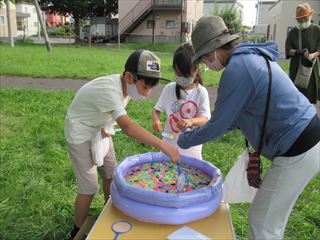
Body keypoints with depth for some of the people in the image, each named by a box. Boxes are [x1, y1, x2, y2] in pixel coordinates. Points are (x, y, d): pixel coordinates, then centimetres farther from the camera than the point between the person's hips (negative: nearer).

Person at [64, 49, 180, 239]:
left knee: (112, 172, 15)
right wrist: (163, 145, -55)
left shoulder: (126, 85, -10)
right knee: (90, 187, -4)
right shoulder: (109, 90, -36)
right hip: (81, 133, -8)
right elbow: (127, 126, -49)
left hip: (99, 129, 8)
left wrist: (105, 128, -14)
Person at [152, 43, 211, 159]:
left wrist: (191, 121, -35)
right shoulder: (169, 89, -2)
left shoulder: (201, 92, -9)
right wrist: (156, 120, -21)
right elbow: (157, 109, 2)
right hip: (169, 144, 2)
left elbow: (205, 119, -14)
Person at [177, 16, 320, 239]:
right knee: (270, 216, 23)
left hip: (297, 152, -9)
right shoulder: (251, 58, 10)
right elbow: (237, 115, 18)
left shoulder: (236, 69, -20)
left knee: (262, 222, 6)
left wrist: (184, 140, 5)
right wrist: (199, 130, 17)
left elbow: (217, 126, -12)